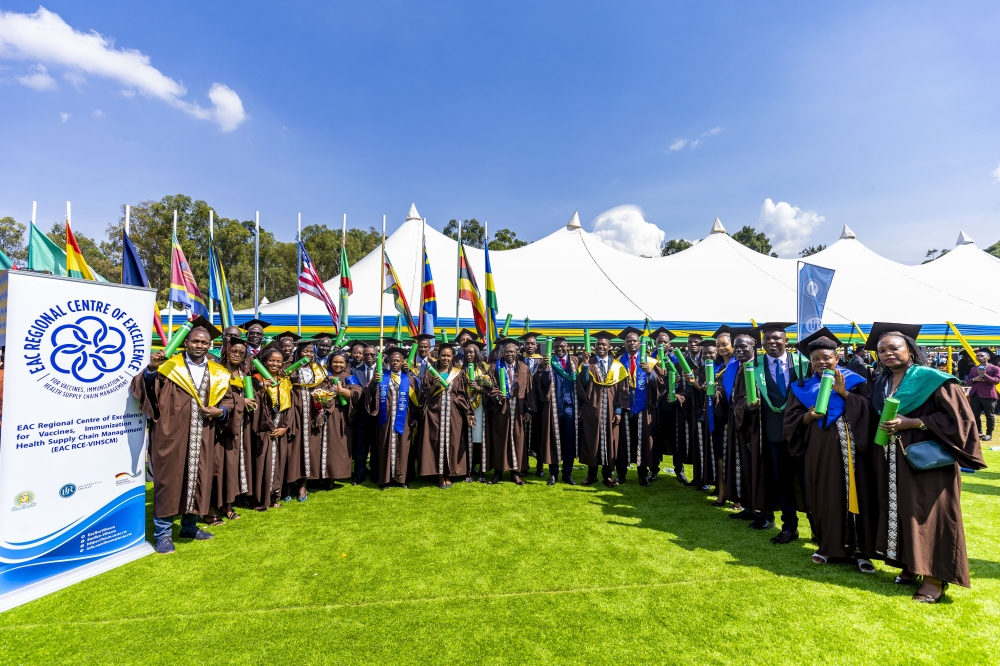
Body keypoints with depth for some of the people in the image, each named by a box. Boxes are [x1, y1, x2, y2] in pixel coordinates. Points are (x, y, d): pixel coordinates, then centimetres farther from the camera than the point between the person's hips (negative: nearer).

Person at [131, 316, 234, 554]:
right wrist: (151, 369, -27)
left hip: (202, 438, 4)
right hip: (171, 435, -3)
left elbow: (228, 399, 13)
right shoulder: (168, 365, 0)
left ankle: (189, 526, 27)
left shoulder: (218, 374, 9)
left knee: (199, 480, 11)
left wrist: (220, 411, -7)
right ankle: (163, 533, 14)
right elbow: (143, 388, -9)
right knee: (169, 480, 2)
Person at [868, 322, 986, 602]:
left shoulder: (931, 379, -9)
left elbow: (957, 417, -12)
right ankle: (911, 566, 22)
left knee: (928, 513, -1)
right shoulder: (879, 383, 9)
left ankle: (935, 577, 9)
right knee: (899, 511, 9)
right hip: (892, 462, 6)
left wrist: (911, 423, -18)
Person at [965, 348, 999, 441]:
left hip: (988, 396, -4)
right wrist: (974, 379, -6)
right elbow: (968, 382, 14)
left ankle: (989, 434, 13)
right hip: (975, 395, 4)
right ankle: (979, 432, 17)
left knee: (989, 416, 4)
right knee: (975, 415, 5)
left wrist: (985, 376, -21)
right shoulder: (973, 369, 15)